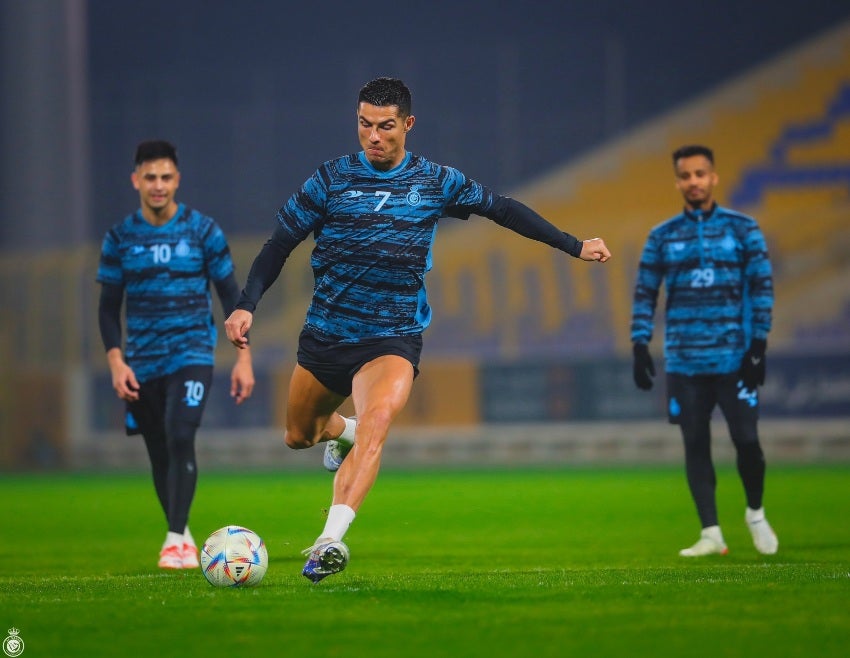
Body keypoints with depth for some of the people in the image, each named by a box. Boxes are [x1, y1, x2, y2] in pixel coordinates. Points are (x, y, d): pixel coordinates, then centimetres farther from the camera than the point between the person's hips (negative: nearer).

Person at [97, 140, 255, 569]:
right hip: (142, 364, 3)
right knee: (159, 454, 7)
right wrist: (115, 362, -6)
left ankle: (176, 540, -20)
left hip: (192, 354, -3)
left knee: (180, 439, -21)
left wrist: (243, 357, -3)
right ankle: (181, 536, 23)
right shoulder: (120, 238, 3)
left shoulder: (203, 231, -1)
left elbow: (231, 295, 3)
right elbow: (108, 306, 7)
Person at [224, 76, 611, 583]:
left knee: (376, 420, -30)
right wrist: (247, 305, -11)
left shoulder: (435, 181, -1)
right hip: (325, 332, 2)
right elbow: (280, 244, 1)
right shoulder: (331, 179, -3)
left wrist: (573, 246, 12)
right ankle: (342, 431, 54)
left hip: (393, 339, -2)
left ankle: (331, 540, -41)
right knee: (299, 436, 16)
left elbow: (500, 208, 11)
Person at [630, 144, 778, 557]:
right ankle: (711, 534, 6)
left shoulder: (742, 229, 3)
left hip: (733, 358, -2)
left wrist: (758, 344, -6)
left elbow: (762, 286, 1)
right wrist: (640, 346, 0)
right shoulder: (662, 237, 8)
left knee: (746, 440, -5)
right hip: (684, 363, 2)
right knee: (695, 445, 1)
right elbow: (644, 294, 9)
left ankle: (756, 514, 21)